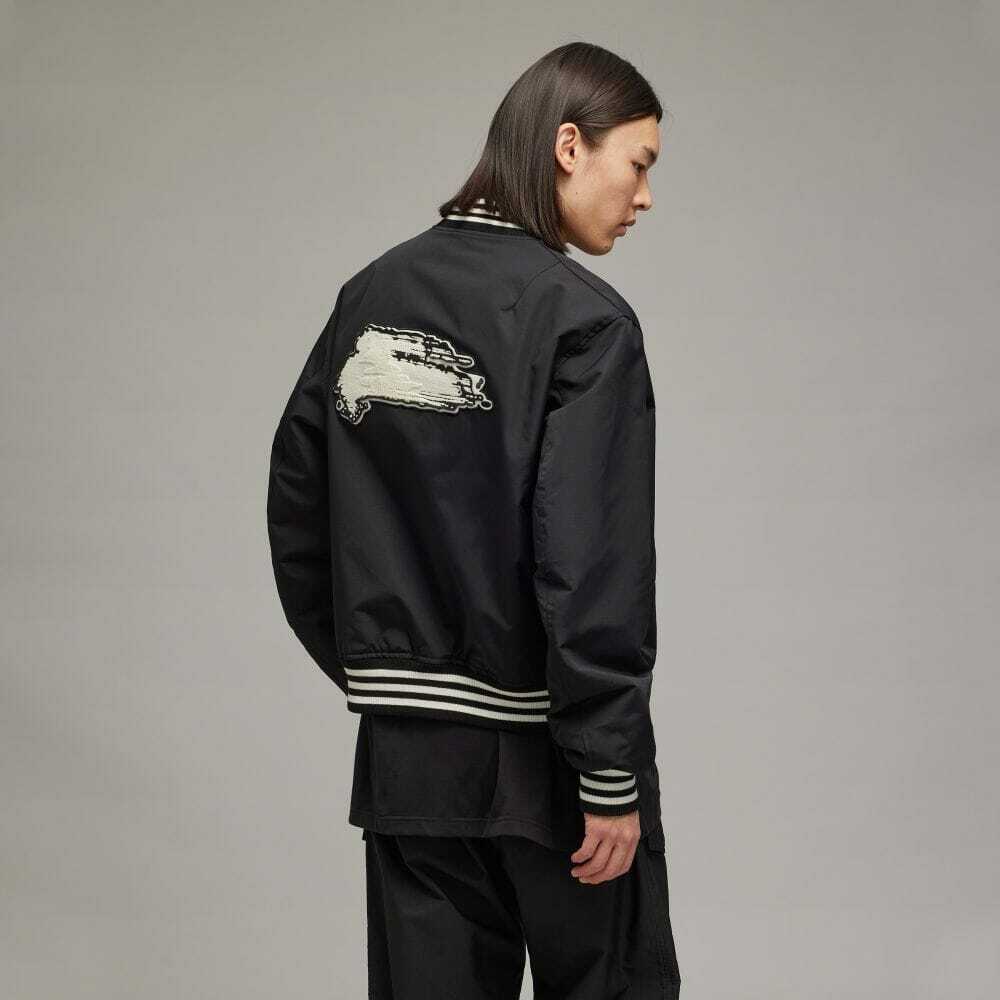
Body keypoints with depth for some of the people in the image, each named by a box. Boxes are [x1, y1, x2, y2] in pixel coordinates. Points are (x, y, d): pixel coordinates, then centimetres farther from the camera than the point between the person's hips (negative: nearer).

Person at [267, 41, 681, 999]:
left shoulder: (370, 297, 6)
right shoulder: (580, 318, -13)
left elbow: (296, 506, 9)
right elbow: (593, 567, -19)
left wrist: (374, 672, 15)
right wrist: (612, 781, -15)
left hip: (407, 749, 6)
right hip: (540, 745, -6)